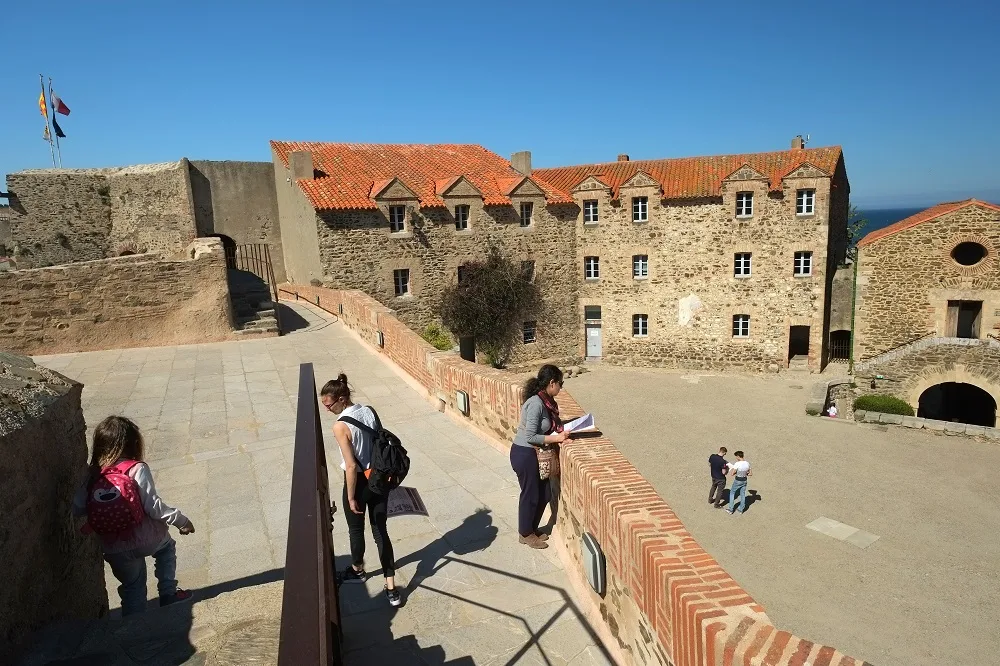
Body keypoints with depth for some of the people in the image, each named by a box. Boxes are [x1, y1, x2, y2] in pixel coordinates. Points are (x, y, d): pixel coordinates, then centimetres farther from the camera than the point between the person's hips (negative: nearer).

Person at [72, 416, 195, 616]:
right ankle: (168, 592, 22)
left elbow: (76, 509, -2)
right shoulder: (137, 469, -13)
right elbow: (153, 506, -16)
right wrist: (181, 520, -6)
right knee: (166, 546, 30)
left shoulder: (93, 474, 0)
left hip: (114, 550, 3)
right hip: (145, 540, -3)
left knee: (132, 586, 24)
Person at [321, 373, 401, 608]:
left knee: (356, 529, 21)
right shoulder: (369, 411, -3)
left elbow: (351, 466, -23)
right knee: (380, 532, 12)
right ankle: (391, 588, 13)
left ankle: (357, 570, 47)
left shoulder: (340, 426, -23)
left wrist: (351, 497, -12)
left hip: (359, 483, -6)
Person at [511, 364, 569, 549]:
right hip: (524, 454, -9)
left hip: (534, 454, 9)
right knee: (530, 494, 7)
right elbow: (530, 436, -25)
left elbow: (549, 426, 13)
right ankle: (525, 534, 27)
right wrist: (556, 438, -20)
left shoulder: (546, 401, 3)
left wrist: (561, 432, -3)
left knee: (544, 493, 17)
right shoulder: (536, 403, -25)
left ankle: (532, 528, 35)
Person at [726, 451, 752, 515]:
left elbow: (732, 474, -22)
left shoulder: (737, 464, -25)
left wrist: (731, 468, -4)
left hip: (737, 481, -5)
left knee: (732, 493, 15)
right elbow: (751, 474, 2)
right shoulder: (747, 464, -7)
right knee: (743, 494, 19)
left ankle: (730, 509, 18)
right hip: (744, 480, 5)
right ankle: (741, 510, 30)